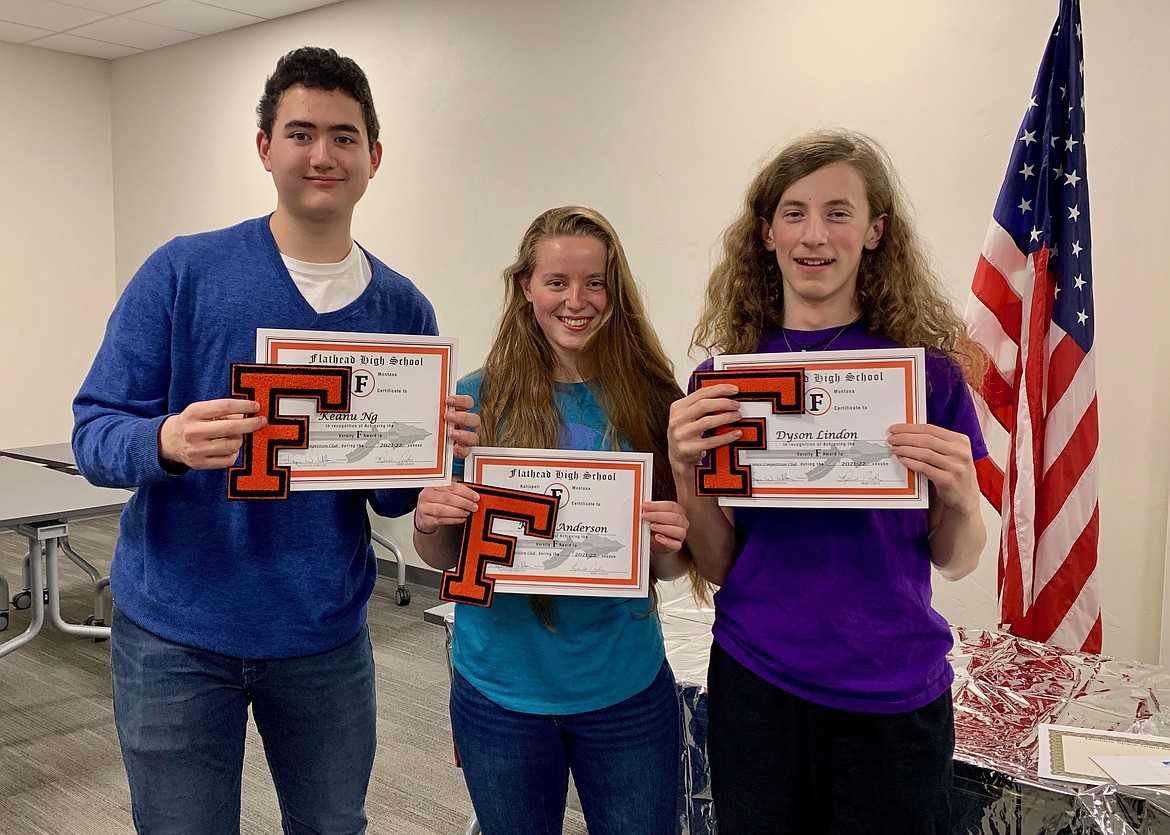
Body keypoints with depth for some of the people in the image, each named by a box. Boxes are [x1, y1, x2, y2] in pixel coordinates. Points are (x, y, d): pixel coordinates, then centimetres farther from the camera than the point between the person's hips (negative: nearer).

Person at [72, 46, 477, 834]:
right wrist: (168, 441, -29)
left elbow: (390, 497, 5)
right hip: (176, 634, -2)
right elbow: (95, 432, -8)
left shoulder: (402, 309, 0)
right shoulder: (184, 272, -7)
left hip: (328, 638, 3)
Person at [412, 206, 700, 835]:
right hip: (501, 687, 0)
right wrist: (429, 522, -19)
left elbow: (670, 568, 3)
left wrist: (670, 545, -19)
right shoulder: (477, 400, -6)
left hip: (625, 685, 0)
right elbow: (443, 557, 2)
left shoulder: (652, 401, -5)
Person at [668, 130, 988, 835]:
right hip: (756, 686, 1)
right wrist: (687, 472, -17)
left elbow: (955, 562, 1)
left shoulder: (929, 368, -6)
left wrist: (961, 496, -20)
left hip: (894, 697, -1)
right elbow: (719, 566, 0)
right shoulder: (725, 373, -3)